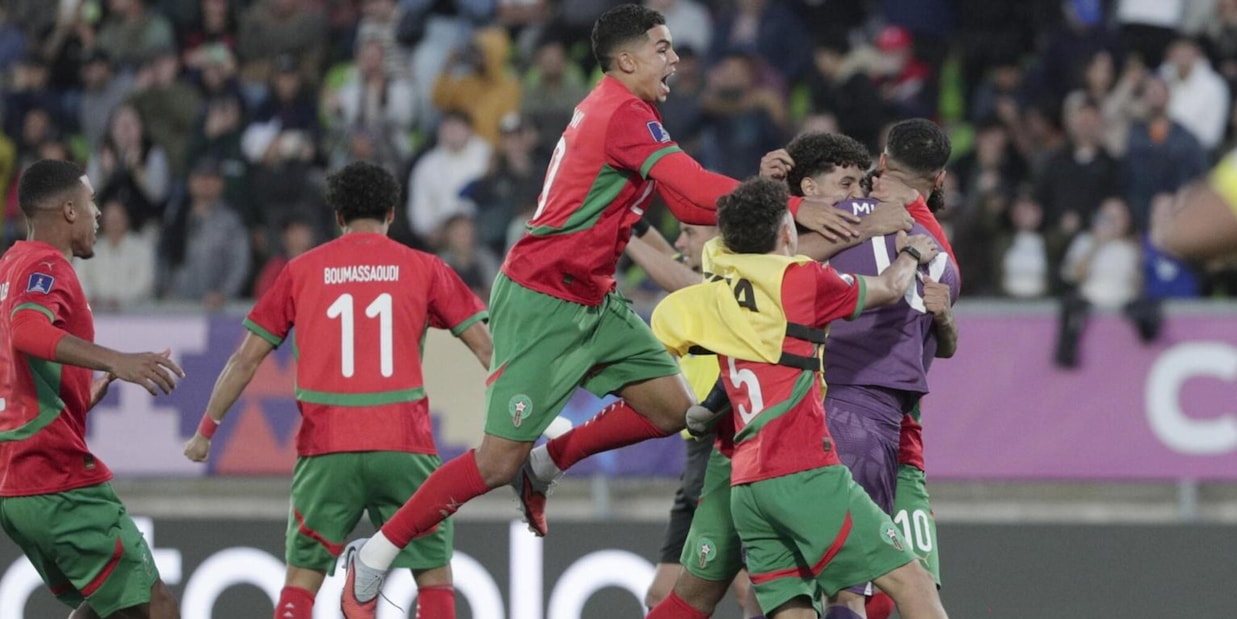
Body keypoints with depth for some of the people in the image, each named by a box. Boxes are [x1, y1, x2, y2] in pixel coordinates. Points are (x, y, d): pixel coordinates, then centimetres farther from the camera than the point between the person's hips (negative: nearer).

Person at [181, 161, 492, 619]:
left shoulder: (302, 271, 10)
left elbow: (246, 360, 11)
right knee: (434, 575, 9)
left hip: (326, 450, 0)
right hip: (403, 445, 0)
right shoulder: (423, 269, 8)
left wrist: (205, 432, 20)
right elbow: (486, 348, 5)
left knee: (301, 578, 7)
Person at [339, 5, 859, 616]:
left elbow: (683, 200, 10)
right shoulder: (624, 114, -17)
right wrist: (793, 207, -26)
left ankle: (545, 464, 18)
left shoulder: (610, 110, 13)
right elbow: (694, 192, -26)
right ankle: (372, 561, 1)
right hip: (540, 303, -10)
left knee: (671, 407, 2)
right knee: (499, 461, -10)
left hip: (591, 302, 10)